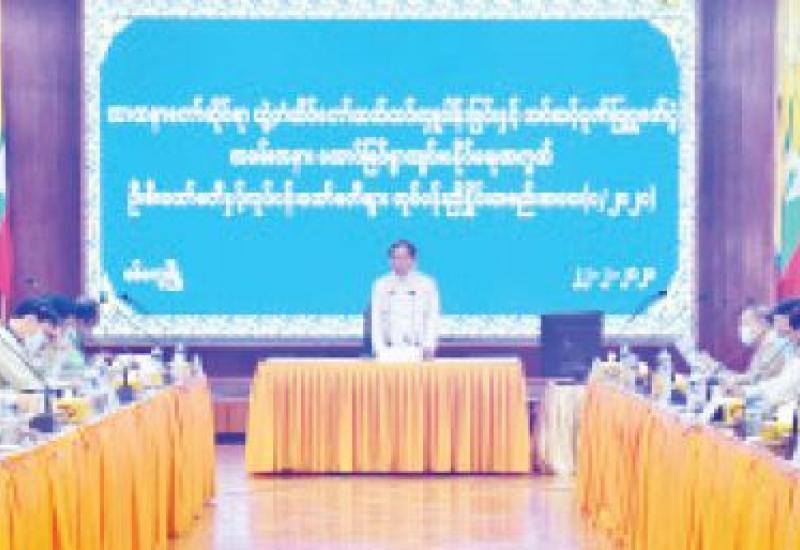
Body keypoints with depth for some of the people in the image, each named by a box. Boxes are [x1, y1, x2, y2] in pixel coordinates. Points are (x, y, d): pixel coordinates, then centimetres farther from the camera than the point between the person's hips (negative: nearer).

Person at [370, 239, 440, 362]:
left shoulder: (427, 284, 5)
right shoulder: (381, 285, 8)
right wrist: (379, 349, -3)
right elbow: (376, 319, 6)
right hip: (389, 351, 1)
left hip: (417, 351, 0)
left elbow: (432, 318, 4)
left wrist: (429, 346, -7)